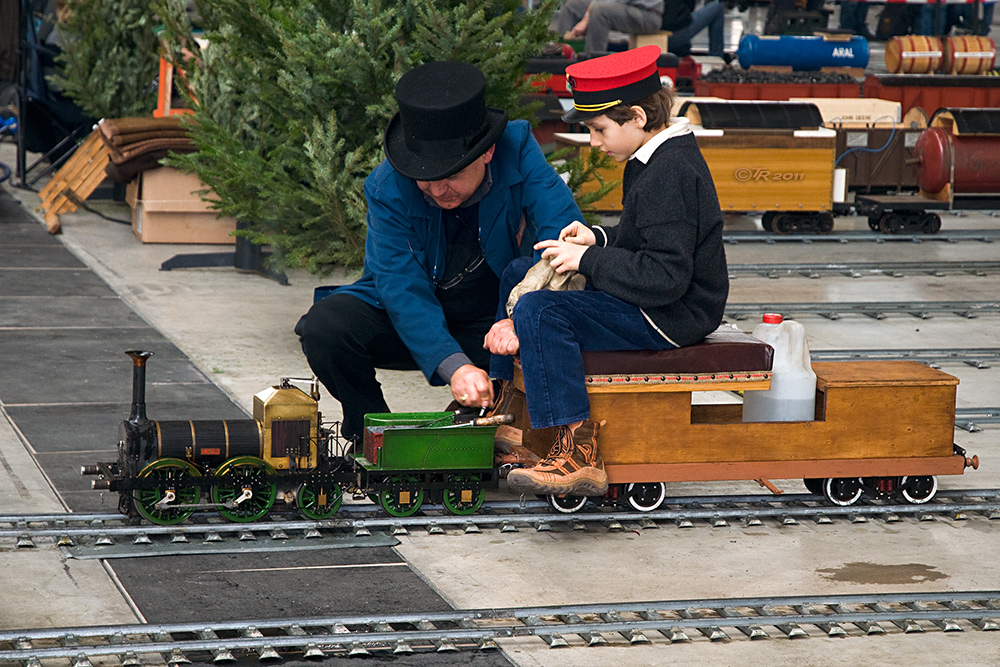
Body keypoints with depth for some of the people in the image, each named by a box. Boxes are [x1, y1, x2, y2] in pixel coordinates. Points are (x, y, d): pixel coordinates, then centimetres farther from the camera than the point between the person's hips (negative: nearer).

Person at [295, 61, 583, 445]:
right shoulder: (387, 189, -21)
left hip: (494, 325, 0)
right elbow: (403, 290, -25)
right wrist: (453, 366, -40)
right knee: (323, 329, -27)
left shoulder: (517, 149, -20)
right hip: (407, 324, 0)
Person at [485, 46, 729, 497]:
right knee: (519, 274, 19)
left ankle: (577, 455, -30)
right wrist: (598, 239, 6)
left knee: (539, 311, -28)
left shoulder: (669, 175, -24)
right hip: (652, 304, 12)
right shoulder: (663, 156, 9)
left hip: (672, 317, -11)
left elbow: (666, 277, -29)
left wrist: (588, 261, -22)